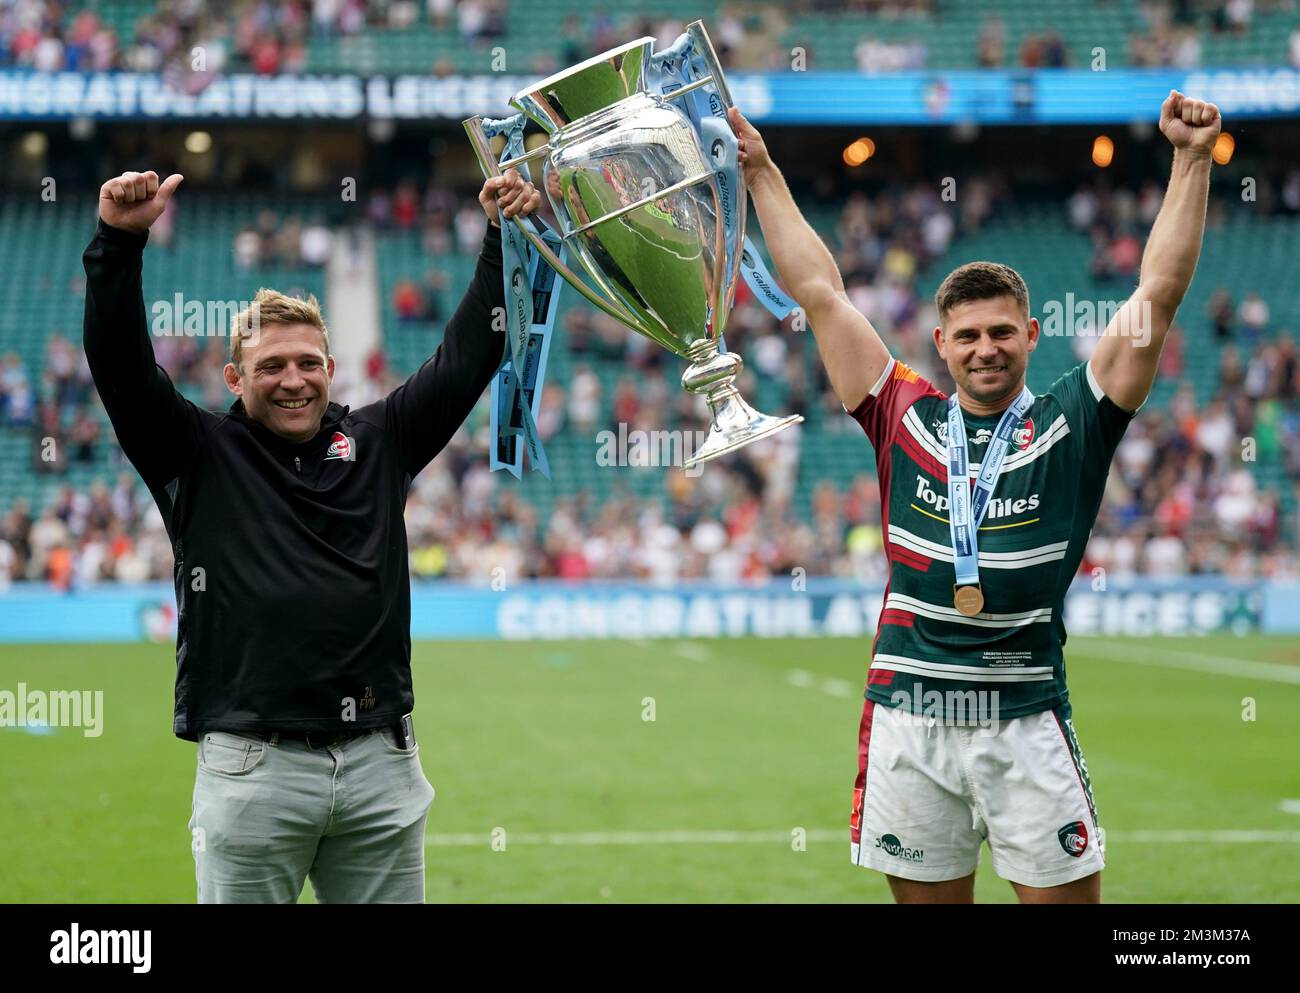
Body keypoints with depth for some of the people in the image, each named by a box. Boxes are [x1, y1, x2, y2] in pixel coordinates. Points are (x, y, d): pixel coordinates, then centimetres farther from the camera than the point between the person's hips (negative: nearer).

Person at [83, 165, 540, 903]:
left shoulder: (379, 442, 13)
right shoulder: (199, 455, 5)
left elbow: (466, 357, 12)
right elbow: (121, 365, -7)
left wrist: (504, 238, 4)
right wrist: (119, 244, -19)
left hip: (382, 763, 3)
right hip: (252, 768, -3)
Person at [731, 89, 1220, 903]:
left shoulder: (1069, 426, 3)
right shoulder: (905, 420, 8)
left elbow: (1161, 292, 0)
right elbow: (820, 293, 12)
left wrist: (1192, 160, -4)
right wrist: (763, 171, 14)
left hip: (1026, 720, -2)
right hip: (910, 717, 2)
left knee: (1066, 896, -2)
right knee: (928, 897, 8)